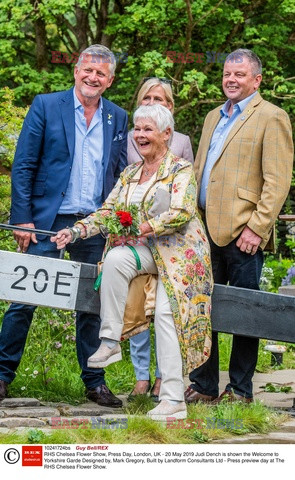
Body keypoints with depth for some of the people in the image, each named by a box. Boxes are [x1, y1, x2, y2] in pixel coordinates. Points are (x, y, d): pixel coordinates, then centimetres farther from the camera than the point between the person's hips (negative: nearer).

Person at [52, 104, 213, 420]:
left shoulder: (180, 170, -3)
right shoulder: (130, 174, 17)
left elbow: (182, 213, -16)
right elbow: (108, 211, 13)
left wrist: (140, 228, -22)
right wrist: (77, 230, -4)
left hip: (178, 251, -5)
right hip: (146, 252, 5)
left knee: (167, 312, -21)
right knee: (115, 258, -28)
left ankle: (174, 399, -21)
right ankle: (110, 342, -25)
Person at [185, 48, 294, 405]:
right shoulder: (213, 118, 21)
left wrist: (257, 228, -16)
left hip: (242, 232, -7)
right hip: (206, 229, 7)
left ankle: (240, 391, 8)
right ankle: (203, 386, 16)